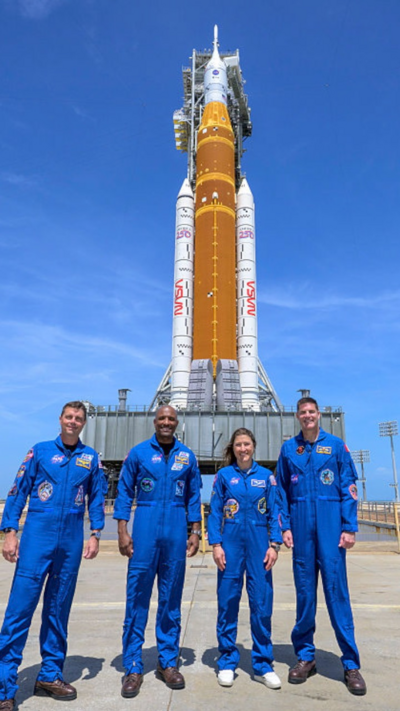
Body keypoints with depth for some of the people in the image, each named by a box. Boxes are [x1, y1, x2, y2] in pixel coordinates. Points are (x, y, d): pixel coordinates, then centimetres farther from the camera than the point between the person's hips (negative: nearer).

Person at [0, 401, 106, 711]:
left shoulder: (91, 458, 7)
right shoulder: (40, 451, 2)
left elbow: (97, 498, 10)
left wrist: (95, 535, 2)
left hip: (71, 541, 2)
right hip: (37, 537, -2)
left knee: (59, 610, 12)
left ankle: (50, 676, 26)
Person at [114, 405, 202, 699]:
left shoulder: (187, 456, 6)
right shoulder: (138, 452, 1)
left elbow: (194, 497, 10)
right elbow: (124, 492, 2)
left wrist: (195, 532, 5)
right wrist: (123, 531, -5)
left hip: (176, 533, 2)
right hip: (145, 530, -2)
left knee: (171, 598, 10)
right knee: (137, 597, 2)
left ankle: (168, 662, 24)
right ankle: (133, 667, 15)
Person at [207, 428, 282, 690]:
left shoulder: (266, 476, 4)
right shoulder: (223, 475, 2)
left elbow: (274, 512, 5)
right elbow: (215, 512, 2)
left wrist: (274, 544, -2)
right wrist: (216, 544, -5)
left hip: (259, 543, 1)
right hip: (231, 542, 0)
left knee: (262, 602, 4)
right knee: (228, 601, 6)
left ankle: (263, 664, 20)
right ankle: (227, 662, 22)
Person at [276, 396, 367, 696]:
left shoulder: (336, 445, 3)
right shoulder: (289, 448, 8)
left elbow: (349, 488, 1)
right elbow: (282, 491, 10)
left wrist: (350, 527, -5)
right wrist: (285, 526, 3)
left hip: (331, 524, -2)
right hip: (301, 526, 2)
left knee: (337, 590, 0)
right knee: (304, 592, 9)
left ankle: (351, 663, 12)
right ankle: (306, 656, 23)